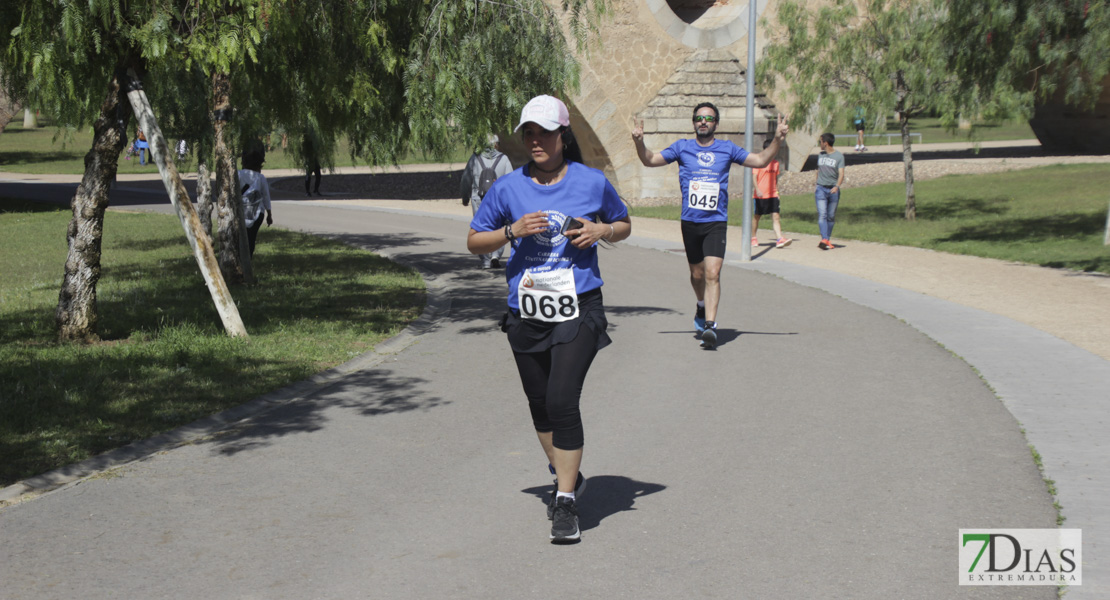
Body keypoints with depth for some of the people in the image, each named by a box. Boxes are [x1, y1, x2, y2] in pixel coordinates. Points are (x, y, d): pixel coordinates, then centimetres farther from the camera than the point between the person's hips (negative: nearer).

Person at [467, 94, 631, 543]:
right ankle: (567, 477, 38)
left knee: (562, 400, -15)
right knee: (540, 404, 14)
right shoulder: (507, 188, 3)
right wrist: (511, 231, -9)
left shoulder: (593, 183, 2)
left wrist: (602, 230, -5)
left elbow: (623, 225, 17)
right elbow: (474, 242, 9)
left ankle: (566, 503, -6)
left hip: (578, 308, -3)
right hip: (525, 312, 3)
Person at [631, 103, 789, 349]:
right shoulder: (682, 147, 7)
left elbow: (760, 160, 10)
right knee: (697, 274, 14)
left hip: (716, 222, -2)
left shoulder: (727, 149, 6)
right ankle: (703, 306, 44)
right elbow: (650, 160, 10)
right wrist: (639, 142, -9)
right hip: (690, 221, 2)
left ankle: (709, 326, -20)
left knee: (712, 273, -16)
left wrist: (777, 140, -4)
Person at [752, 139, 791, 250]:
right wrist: (757, 190, -23)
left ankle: (779, 239, -18)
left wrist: (777, 191, 19)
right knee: (756, 216, 9)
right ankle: (753, 238, 26)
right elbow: (754, 177, -11)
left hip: (773, 195, 4)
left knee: (776, 216, -8)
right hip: (760, 195, -4)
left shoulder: (775, 162, 11)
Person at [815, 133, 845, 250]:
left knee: (831, 216, 5)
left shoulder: (839, 156, -3)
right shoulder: (820, 155, 12)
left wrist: (837, 186, -28)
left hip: (833, 189, -2)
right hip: (821, 188, 2)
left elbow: (841, 174, -11)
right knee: (822, 215, -13)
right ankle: (824, 240, -22)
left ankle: (827, 240, 16)